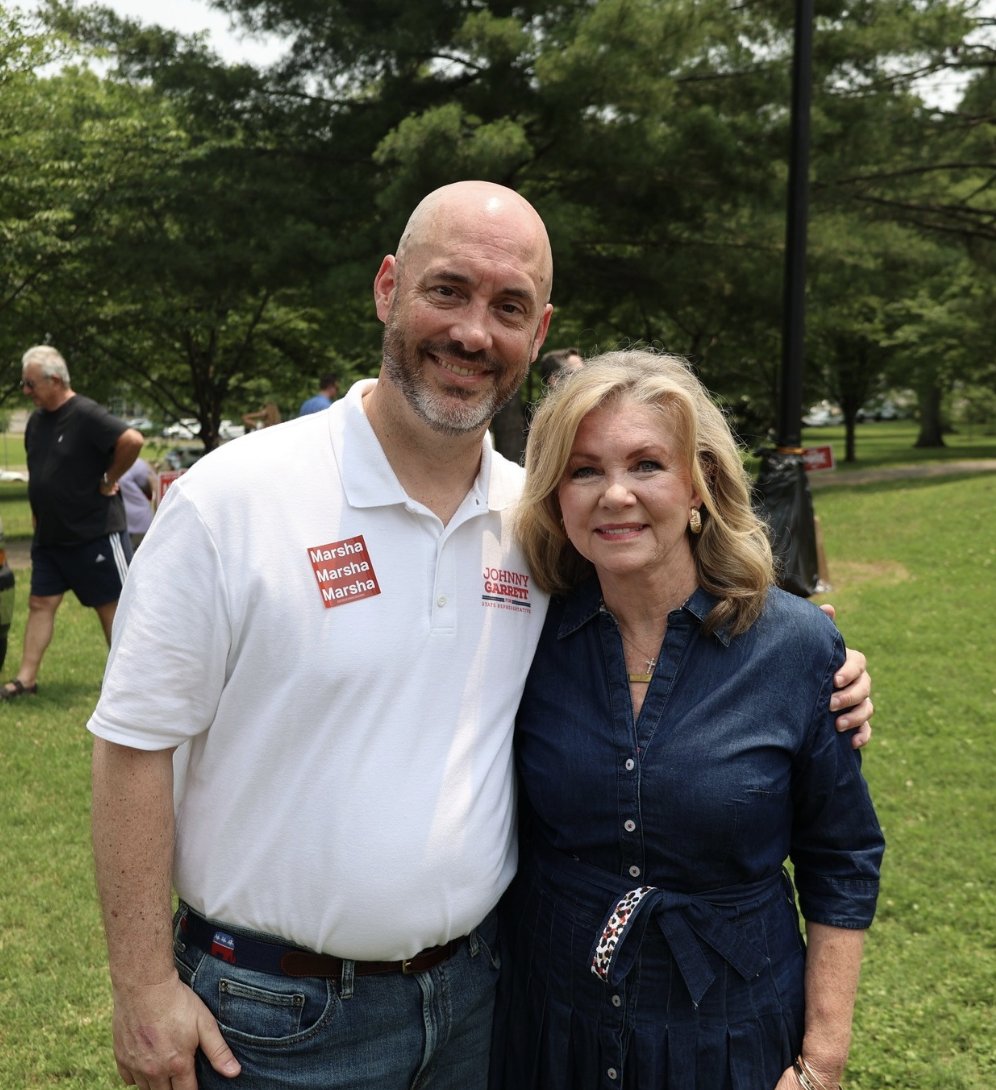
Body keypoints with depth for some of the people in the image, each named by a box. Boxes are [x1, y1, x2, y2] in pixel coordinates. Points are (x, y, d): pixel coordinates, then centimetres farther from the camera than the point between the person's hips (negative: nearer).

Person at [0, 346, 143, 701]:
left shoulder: (86, 415, -17)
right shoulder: (36, 420, 9)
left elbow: (132, 440, -30)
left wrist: (109, 481, -19)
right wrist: (39, 513, 14)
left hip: (95, 534, -8)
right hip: (48, 536, 8)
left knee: (112, 606, 2)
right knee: (40, 604, 8)